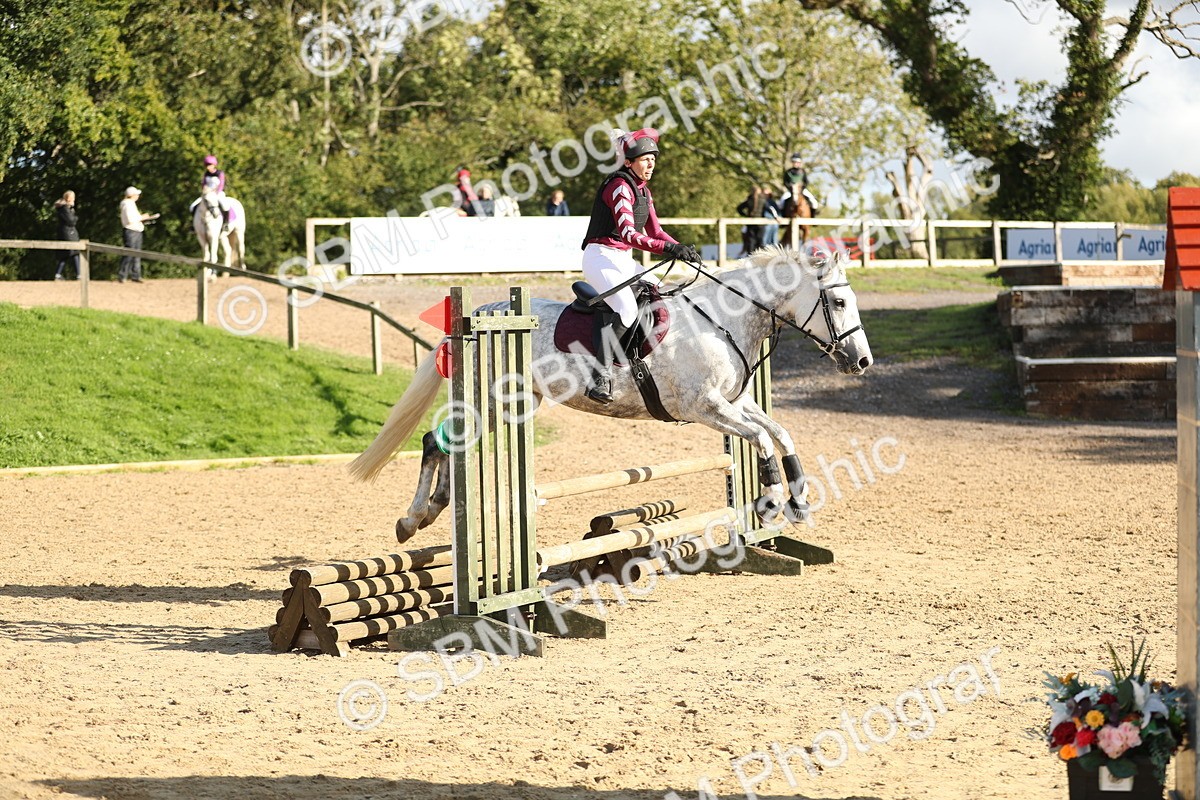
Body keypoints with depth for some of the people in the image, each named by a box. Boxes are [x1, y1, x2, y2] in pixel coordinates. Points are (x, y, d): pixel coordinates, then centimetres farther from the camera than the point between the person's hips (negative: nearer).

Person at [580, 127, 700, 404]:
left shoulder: (642, 190, 14)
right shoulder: (619, 186, -17)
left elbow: (655, 231, 17)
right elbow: (629, 234, -29)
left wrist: (681, 249, -2)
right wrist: (669, 249, -37)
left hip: (623, 260, 10)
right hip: (601, 257, -10)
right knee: (627, 310, -29)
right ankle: (601, 376, -29)